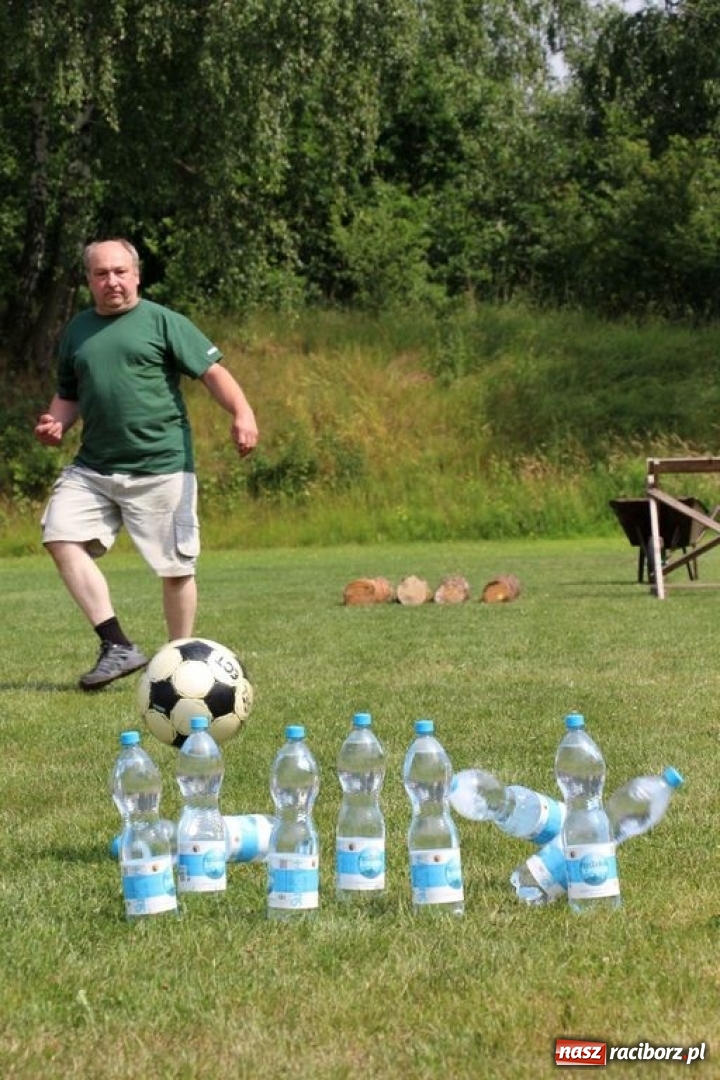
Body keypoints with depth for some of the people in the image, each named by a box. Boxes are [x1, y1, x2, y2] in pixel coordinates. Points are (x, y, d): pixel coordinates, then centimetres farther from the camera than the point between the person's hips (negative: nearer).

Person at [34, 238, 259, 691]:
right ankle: (118, 648, -9)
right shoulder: (77, 330, 15)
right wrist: (56, 423, 4)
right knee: (61, 536, -13)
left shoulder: (163, 321, 0)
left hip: (162, 467, -4)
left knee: (176, 567, 0)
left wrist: (242, 412, -23)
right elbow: (69, 394, 26)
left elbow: (212, 370, -6)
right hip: (93, 467, 5)